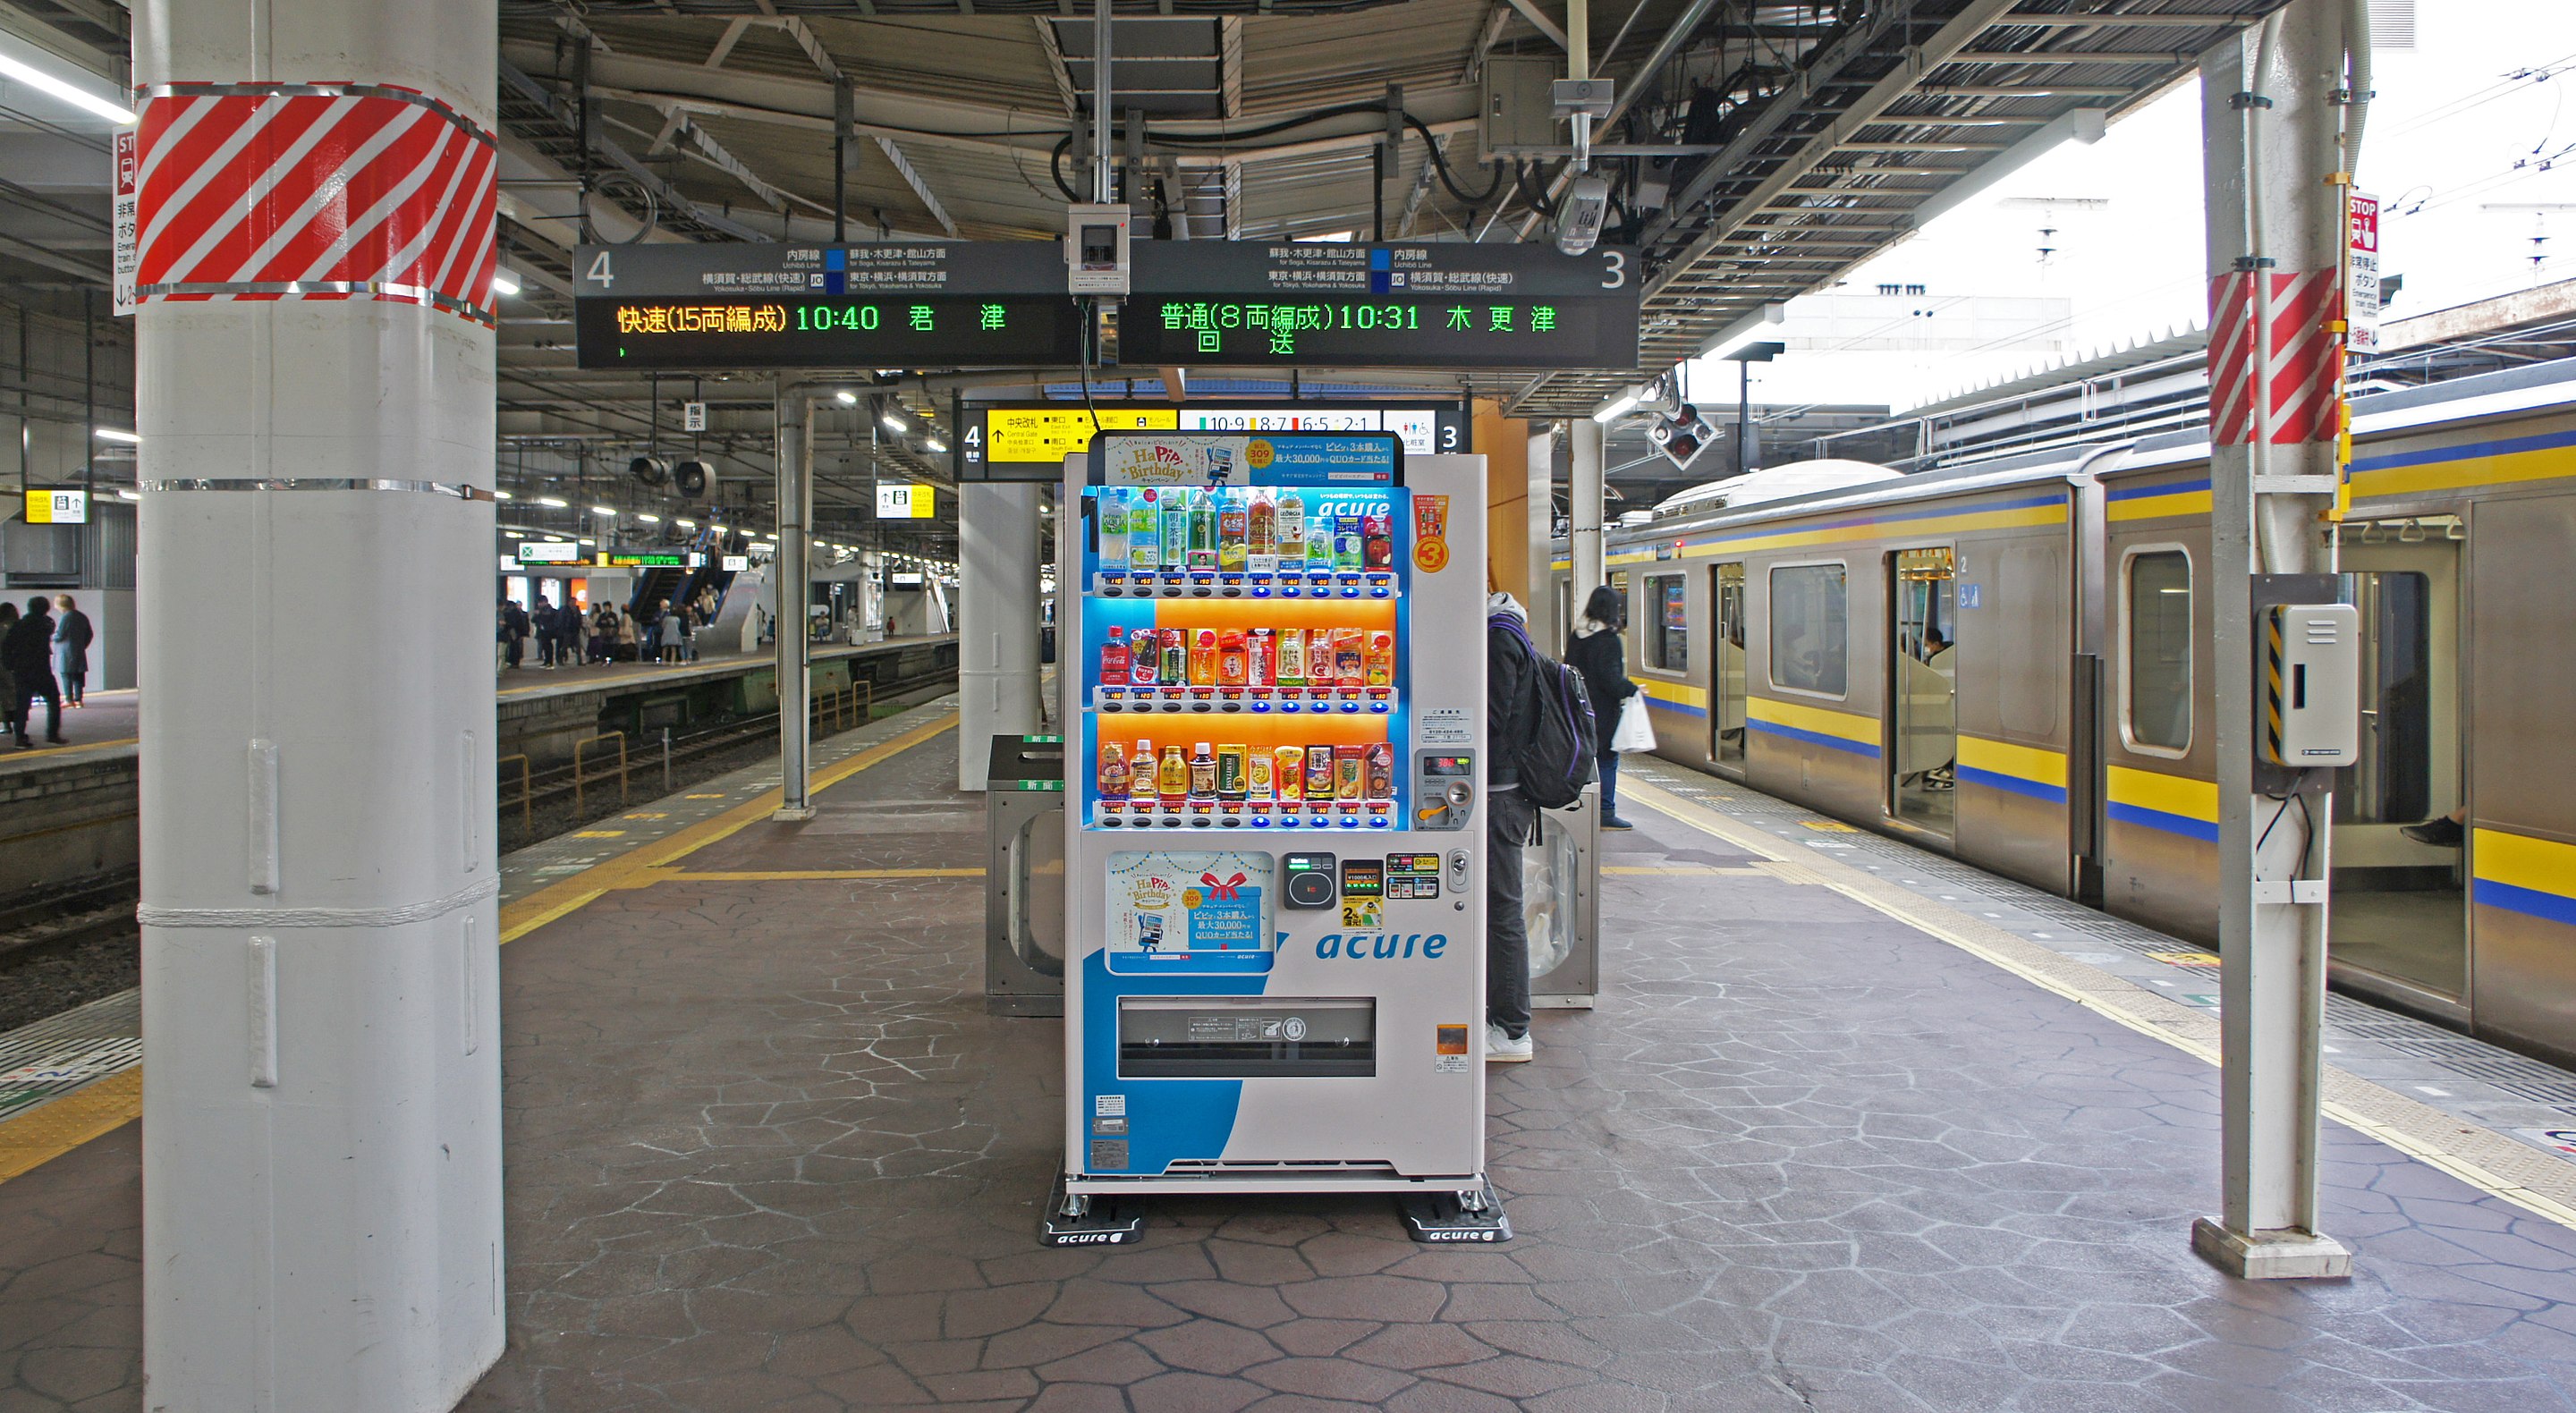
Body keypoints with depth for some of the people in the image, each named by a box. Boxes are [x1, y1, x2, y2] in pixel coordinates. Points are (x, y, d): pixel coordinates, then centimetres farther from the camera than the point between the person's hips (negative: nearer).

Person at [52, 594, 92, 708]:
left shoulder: (66, 617, -14)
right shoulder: (82, 617, 10)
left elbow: (59, 635, -14)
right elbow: (90, 634, 15)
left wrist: (51, 637, 6)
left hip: (66, 653, -7)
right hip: (79, 653, 7)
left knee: (66, 676, -2)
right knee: (79, 677, 8)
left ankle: (69, 700, -3)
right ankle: (79, 699, 8)